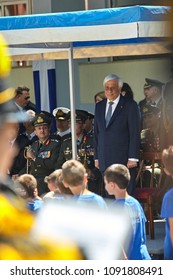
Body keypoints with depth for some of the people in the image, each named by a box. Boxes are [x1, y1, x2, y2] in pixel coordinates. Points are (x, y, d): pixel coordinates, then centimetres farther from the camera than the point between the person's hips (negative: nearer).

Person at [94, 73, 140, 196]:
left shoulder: (130, 105, -2)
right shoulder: (99, 106, 14)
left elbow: (135, 133, -5)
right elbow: (96, 133, 16)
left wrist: (133, 158, -11)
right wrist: (96, 157, 12)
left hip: (124, 159, -5)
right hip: (105, 161, 5)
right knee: (109, 195, 4)